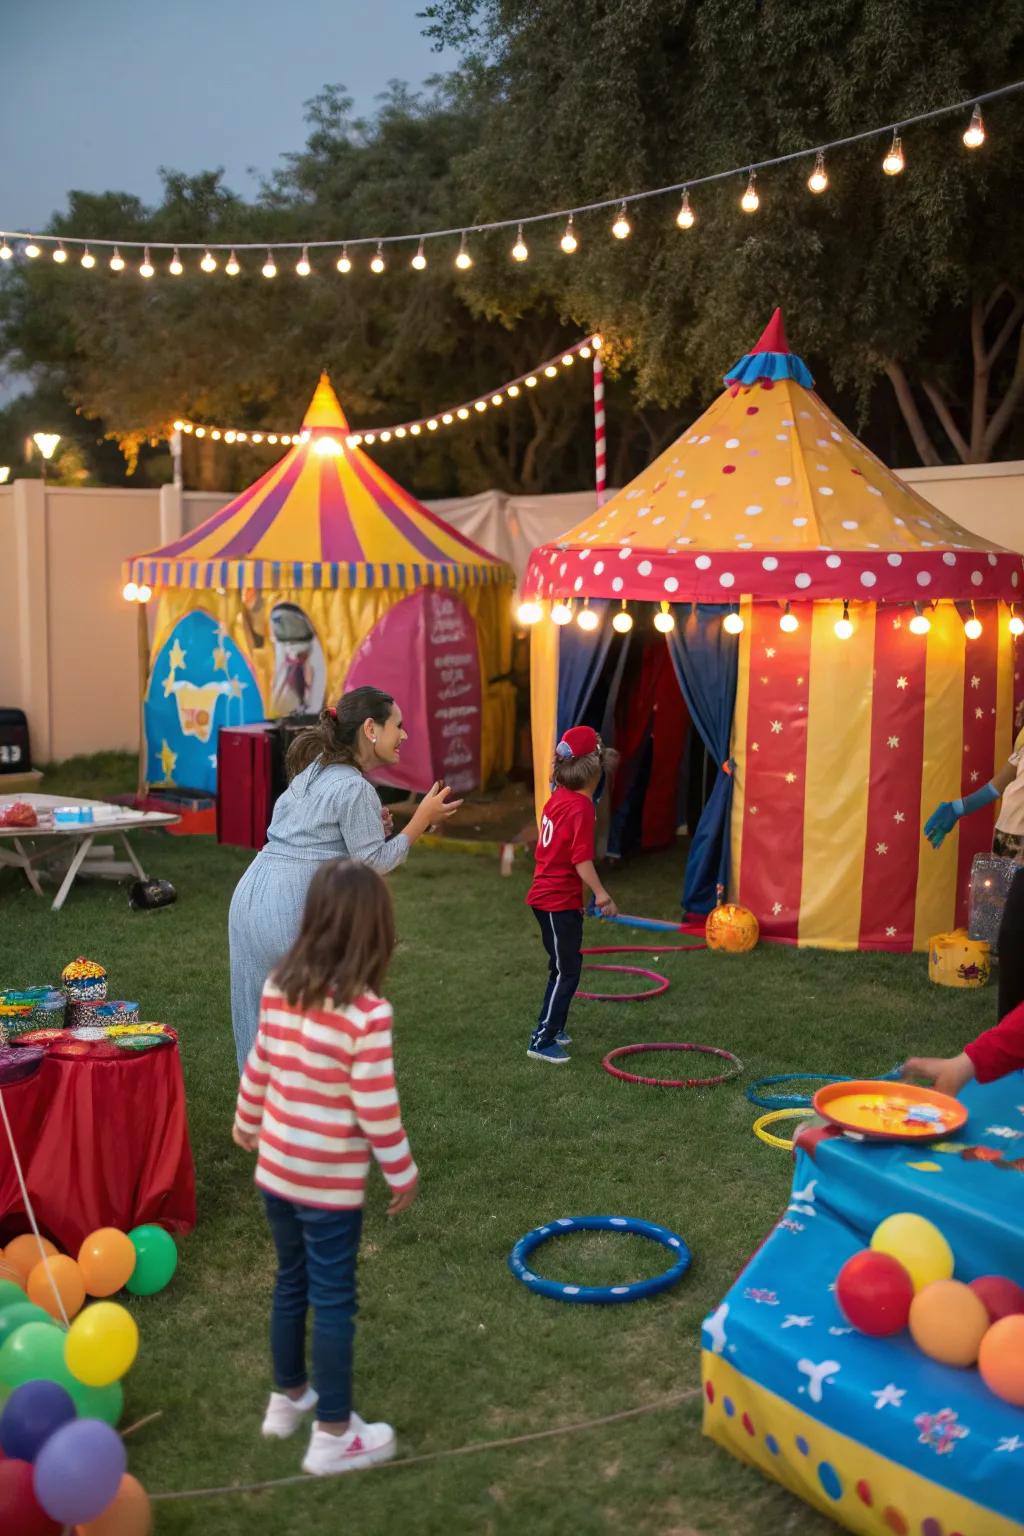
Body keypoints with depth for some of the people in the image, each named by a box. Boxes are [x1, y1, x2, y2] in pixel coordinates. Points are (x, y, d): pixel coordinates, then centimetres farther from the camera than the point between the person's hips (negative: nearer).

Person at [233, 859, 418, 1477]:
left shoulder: (279, 986, -5)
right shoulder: (367, 1012, -23)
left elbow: (259, 1067, 6)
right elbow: (375, 1107, -19)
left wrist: (247, 1120, 24)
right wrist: (402, 1171, -5)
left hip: (276, 1169, 6)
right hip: (330, 1182, -6)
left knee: (292, 1284, 22)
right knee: (334, 1301, 7)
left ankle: (288, 1397, 39)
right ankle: (334, 1434, 18)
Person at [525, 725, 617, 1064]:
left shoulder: (558, 798, 6)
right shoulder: (581, 807, -20)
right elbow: (581, 858, -25)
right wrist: (601, 893, -24)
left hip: (547, 896, 9)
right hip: (560, 903, -9)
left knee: (564, 968, 21)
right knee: (567, 973, -1)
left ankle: (553, 1028, 32)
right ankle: (541, 1041, 2)